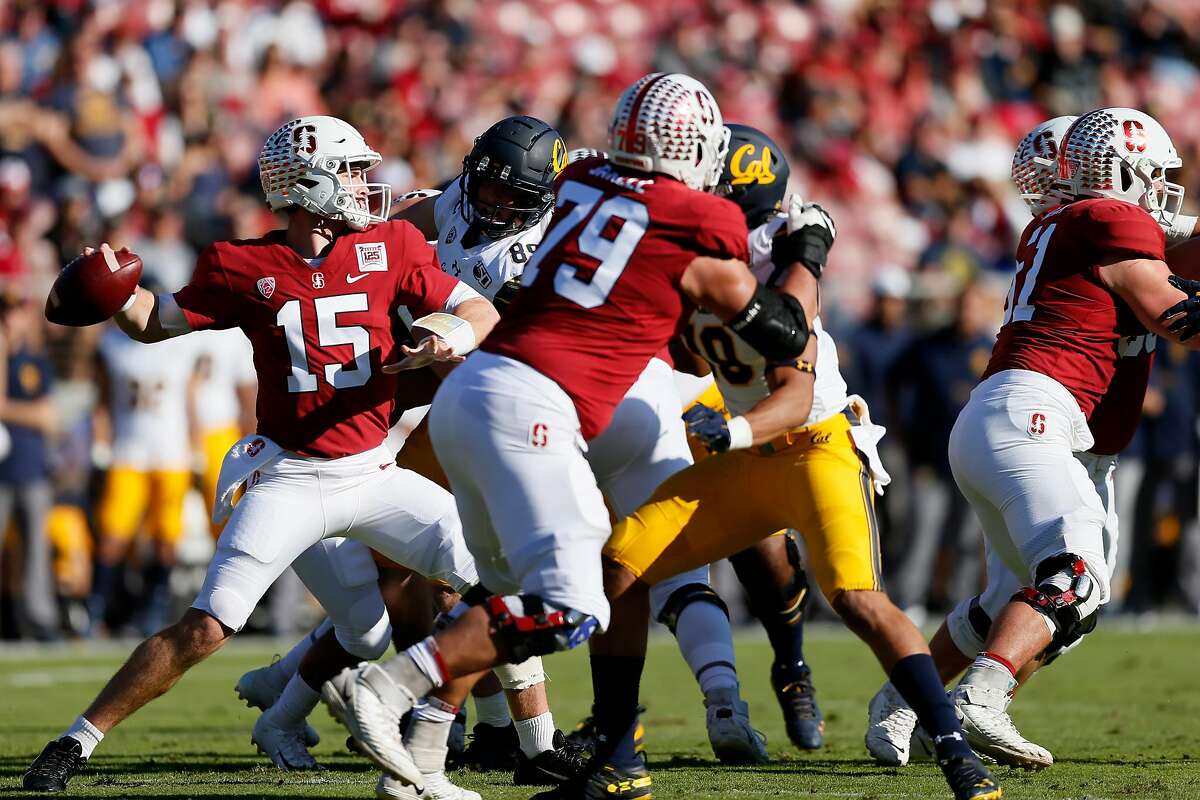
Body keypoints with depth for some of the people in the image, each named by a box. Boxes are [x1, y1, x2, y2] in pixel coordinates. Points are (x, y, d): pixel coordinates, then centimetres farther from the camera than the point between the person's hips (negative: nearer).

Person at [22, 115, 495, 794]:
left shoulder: (389, 247, 1)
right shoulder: (243, 267, -3)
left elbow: (481, 311, 5)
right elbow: (157, 323, 10)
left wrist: (455, 337, -17)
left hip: (372, 475, 4)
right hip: (290, 479, -4)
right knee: (205, 629, -15)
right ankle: (78, 742, -4)